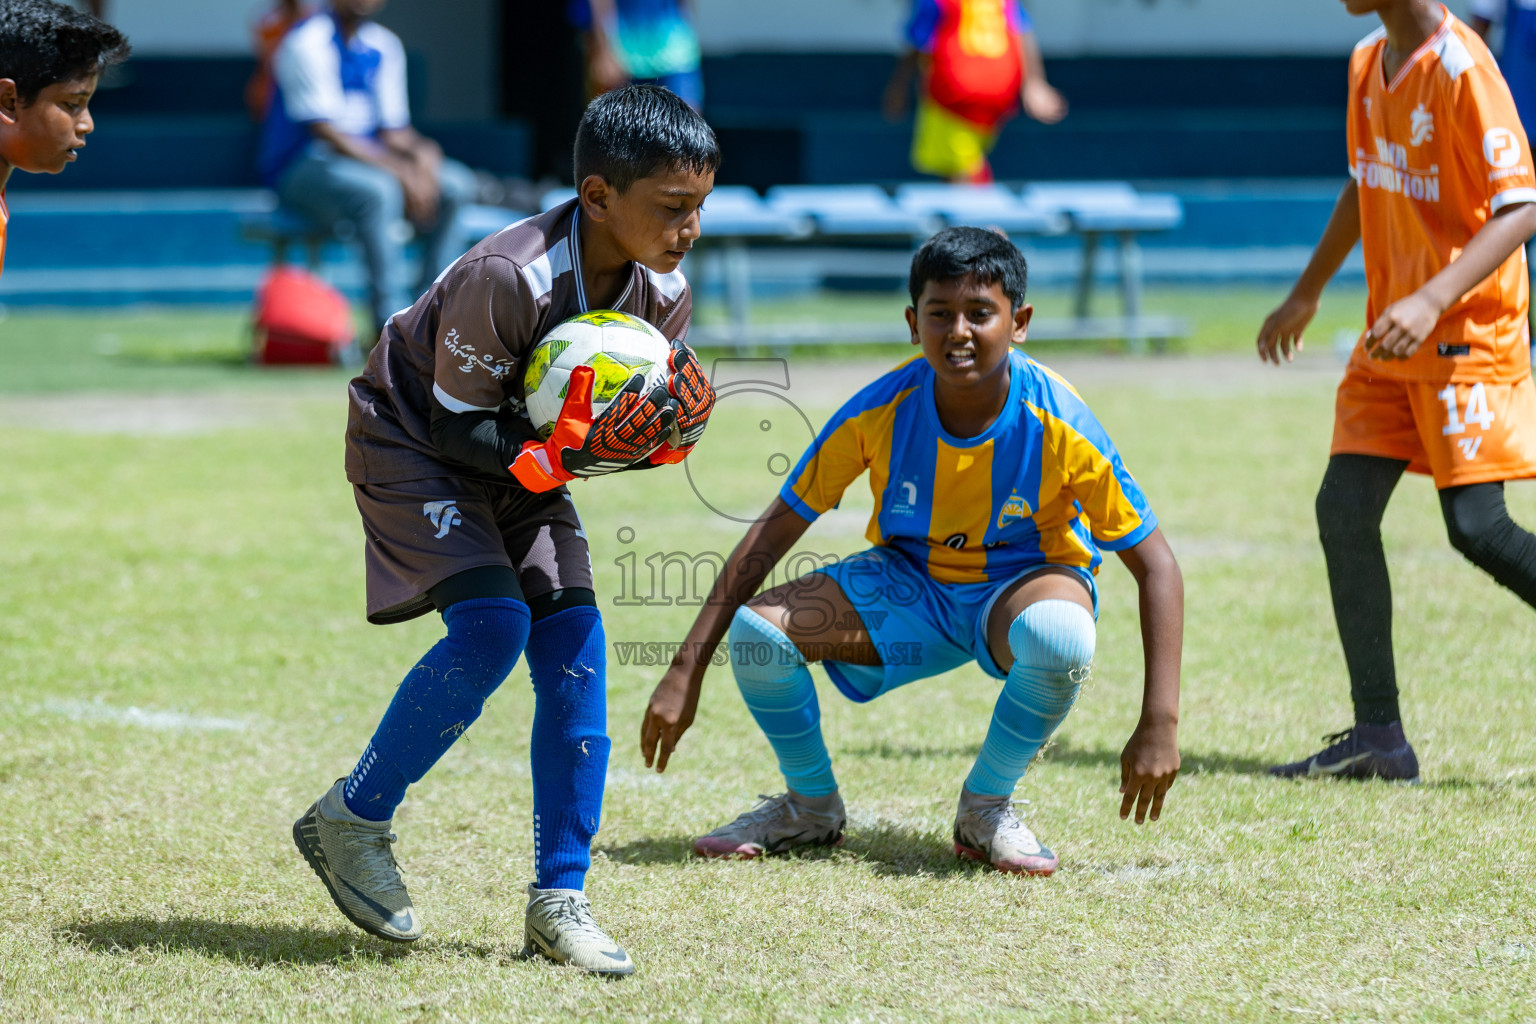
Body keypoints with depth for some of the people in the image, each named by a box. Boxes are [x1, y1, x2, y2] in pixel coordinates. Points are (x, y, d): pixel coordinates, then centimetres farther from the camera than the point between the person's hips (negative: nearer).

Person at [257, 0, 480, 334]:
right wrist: (399, 172, -26)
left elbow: (393, 130, 10)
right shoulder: (308, 43, -14)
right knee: (377, 191, -36)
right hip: (301, 167, -8)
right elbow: (325, 131, -21)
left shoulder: (385, 46, 10)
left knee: (456, 183, -10)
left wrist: (423, 154, -15)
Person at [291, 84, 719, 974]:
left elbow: (636, 415, 0)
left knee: (574, 639, -8)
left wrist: (655, 441, -23)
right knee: (492, 626, -23)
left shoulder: (665, 291, -13)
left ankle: (559, 899, -2)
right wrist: (561, 455, -39)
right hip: (410, 437, -6)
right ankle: (351, 819, -4)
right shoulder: (507, 276, -34)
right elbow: (456, 426, -25)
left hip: (519, 453, 6)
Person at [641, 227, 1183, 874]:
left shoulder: (1060, 426, -24)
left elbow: (1155, 565, -17)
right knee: (757, 629, -23)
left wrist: (1159, 723, -26)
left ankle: (987, 807, -11)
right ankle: (812, 805, 7)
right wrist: (686, 671, -14)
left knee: (1059, 636, -40)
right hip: (908, 587, 2)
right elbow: (774, 531, -10)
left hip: (1023, 583, -2)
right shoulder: (878, 412, -19)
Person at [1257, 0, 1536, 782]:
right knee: (1343, 509, 0)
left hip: (1468, 334, -8)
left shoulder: (1462, 69, -17)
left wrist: (1434, 302, -32)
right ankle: (1377, 738, 4)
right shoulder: (1368, 66, 9)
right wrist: (1306, 294, 28)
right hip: (1391, 339, 8)